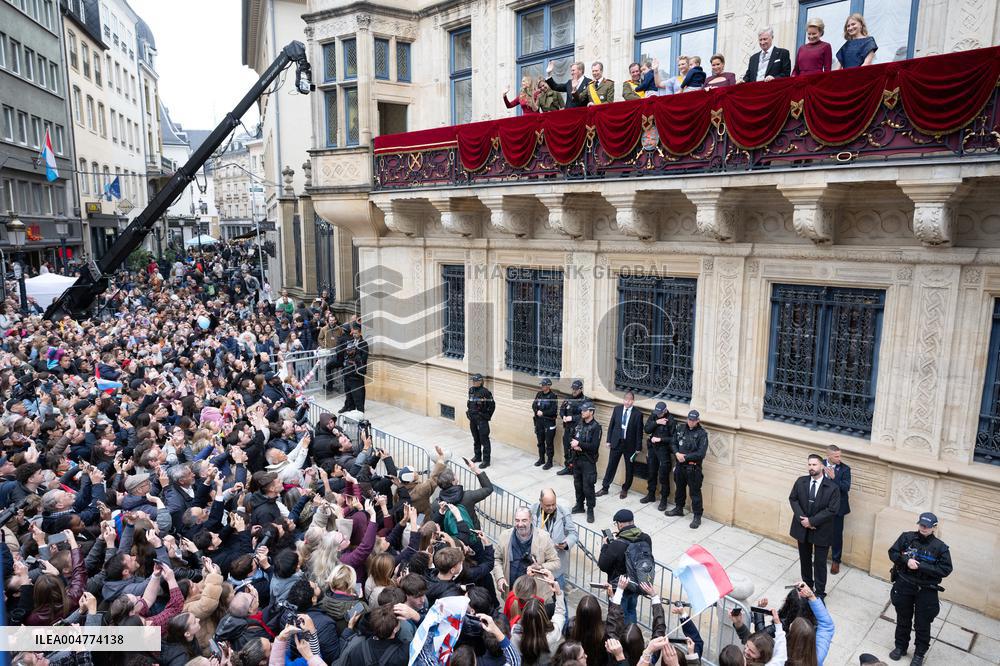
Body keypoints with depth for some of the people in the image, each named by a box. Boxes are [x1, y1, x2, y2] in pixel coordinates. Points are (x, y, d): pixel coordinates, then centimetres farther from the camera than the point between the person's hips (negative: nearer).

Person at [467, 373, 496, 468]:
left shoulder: (485, 392, -15)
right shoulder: (471, 390, 6)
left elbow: (492, 405, -11)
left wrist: (487, 416, -7)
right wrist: (469, 412, 14)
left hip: (481, 419, -7)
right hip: (472, 418, 7)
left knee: (484, 440, -4)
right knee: (476, 439, 18)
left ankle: (486, 460, 0)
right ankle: (477, 456, 30)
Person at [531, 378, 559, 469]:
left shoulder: (553, 396, -11)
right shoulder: (539, 394, 6)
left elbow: (554, 411, -16)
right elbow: (534, 405, 5)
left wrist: (543, 413, -14)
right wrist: (536, 412, -14)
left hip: (549, 423, -6)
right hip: (539, 422, 6)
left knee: (549, 443, 1)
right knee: (540, 442, 16)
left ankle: (549, 462, 10)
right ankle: (541, 459, 30)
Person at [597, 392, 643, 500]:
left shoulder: (638, 414, -12)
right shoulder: (617, 409, -3)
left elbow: (639, 431, -8)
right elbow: (611, 425, 4)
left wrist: (638, 447, -6)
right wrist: (609, 440, 3)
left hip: (630, 444, -2)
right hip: (616, 442, 2)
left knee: (629, 469, 11)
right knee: (611, 466, 9)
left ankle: (625, 489, 29)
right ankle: (604, 488, 21)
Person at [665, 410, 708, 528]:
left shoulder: (702, 434, -12)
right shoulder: (681, 429, 3)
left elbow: (701, 453, -17)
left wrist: (685, 457, -17)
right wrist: (677, 453, -11)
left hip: (693, 468, -5)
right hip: (680, 465, 6)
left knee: (695, 492, 1)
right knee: (679, 488, 21)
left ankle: (697, 516, 12)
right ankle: (679, 508, 40)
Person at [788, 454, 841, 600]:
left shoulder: (832, 487, -15)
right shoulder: (800, 481, -5)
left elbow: (832, 510, -17)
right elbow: (793, 499, 0)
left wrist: (812, 521, -19)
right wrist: (802, 519, -13)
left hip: (821, 530, -4)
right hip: (802, 528, 4)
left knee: (820, 562, 8)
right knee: (804, 559, 19)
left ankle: (820, 592, 23)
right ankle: (807, 585, 39)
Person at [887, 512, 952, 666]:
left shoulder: (940, 547, -11)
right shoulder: (907, 537, -7)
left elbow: (946, 570, -14)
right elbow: (892, 552, -3)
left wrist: (921, 566, -22)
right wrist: (906, 560, -21)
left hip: (926, 591, -2)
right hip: (903, 586, 2)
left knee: (922, 624, 11)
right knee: (903, 620, 18)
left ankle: (920, 653, 31)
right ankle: (900, 647, 37)